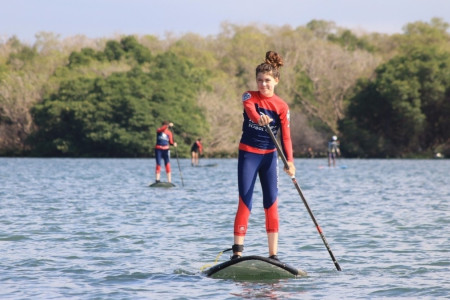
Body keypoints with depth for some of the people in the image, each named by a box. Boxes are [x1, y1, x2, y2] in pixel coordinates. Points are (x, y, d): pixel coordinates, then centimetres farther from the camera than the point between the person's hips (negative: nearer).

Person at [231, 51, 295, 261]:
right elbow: (250, 109, -30)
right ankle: (237, 252, -12)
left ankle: (273, 255, 3)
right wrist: (258, 118, -54)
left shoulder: (281, 106, 0)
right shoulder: (249, 97, -5)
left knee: (271, 203, 1)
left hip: (269, 156, 2)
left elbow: (285, 136, -6)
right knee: (245, 203, -9)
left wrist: (289, 161, -20)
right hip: (248, 154, -2)